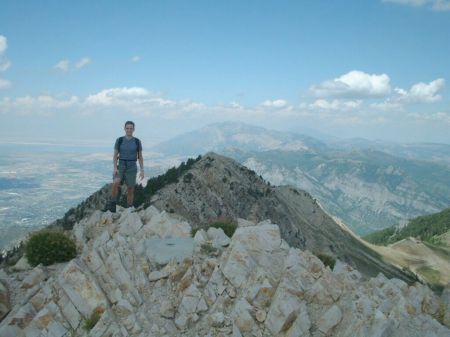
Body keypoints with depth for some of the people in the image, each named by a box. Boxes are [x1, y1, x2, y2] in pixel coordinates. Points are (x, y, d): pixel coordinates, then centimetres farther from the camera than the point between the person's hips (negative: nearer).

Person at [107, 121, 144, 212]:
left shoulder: (137, 141, 1)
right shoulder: (119, 140, -1)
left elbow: (140, 157, 4)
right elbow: (115, 156, -1)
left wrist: (142, 171, -3)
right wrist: (114, 168, -14)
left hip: (132, 168, 1)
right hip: (121, 167, -1)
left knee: (130, 190, 1)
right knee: (115, 183, -29)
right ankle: (113, 204, -10)